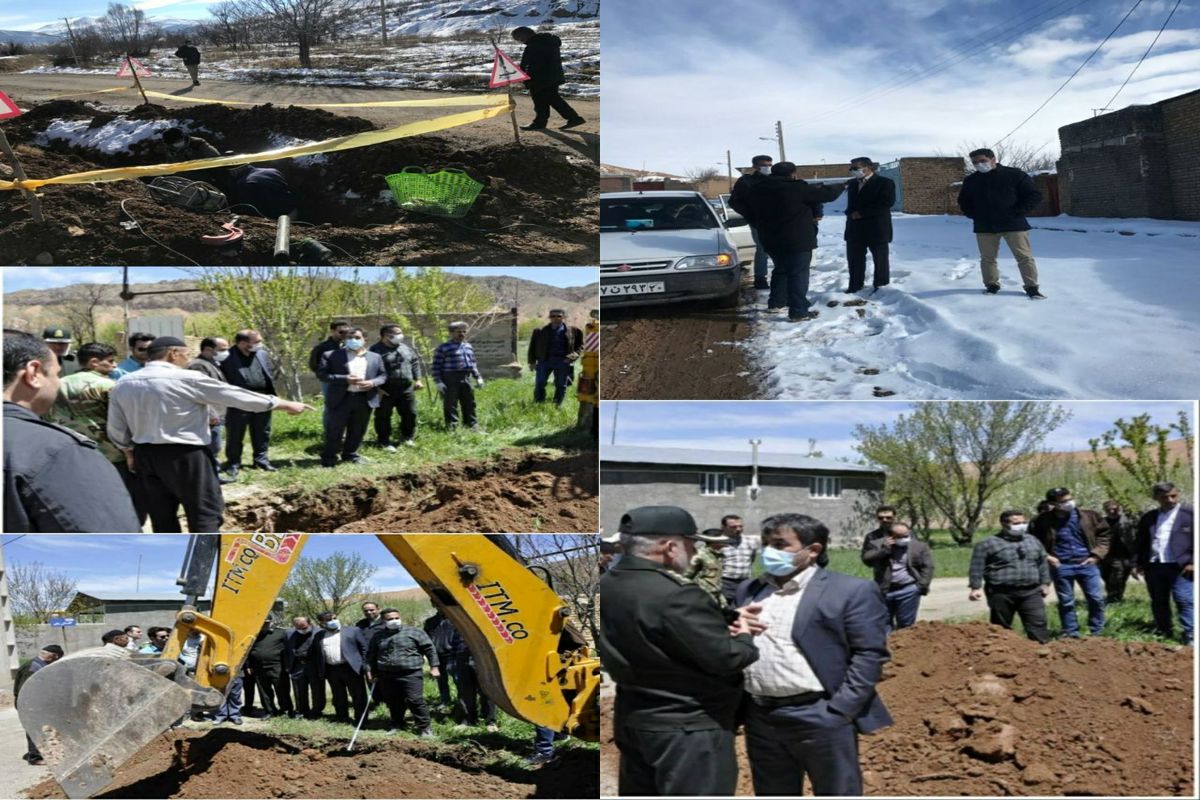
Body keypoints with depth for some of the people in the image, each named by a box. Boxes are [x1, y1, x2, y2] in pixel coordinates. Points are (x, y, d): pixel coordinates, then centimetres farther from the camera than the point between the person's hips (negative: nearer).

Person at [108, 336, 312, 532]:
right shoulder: (187, 379, -11)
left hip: (145, 456, 6)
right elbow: (235, 395, -7)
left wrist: (130, 453, 30)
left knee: (162, 518, 12)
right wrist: (284, 404, 0)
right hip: (185, 456, -6)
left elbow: (116, 428, 13)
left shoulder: (123, 384, 7)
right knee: (206, 514, 0)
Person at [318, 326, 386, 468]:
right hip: (340, 399, -3)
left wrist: (372, 383, -11)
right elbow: (322, 374, -8)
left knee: (358, 430, 11)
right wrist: (345, 379, -18)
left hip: (365, 399, 3)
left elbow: (383, 375, 11)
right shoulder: (331, 356, -1)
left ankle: (351, 454, 26)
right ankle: (329, 457, 10)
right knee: (335, 430, 0)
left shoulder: (375, 357, 11)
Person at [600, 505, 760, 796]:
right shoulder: (674, 595, -27)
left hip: (632, 718, 9)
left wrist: (726, 621, 0)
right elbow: (726, 659, -22)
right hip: (687, 728, -9)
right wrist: (744, 637, 0)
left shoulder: (608, 586, 1)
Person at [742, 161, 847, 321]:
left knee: (781, 270, 24)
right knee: (798, 274, -4)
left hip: (771, 240, 7)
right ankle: (798, 311, -7)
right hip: (798, 240, -7)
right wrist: (841, 187, 12)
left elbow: (750, 216, 14)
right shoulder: (797, 188, -14)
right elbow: (826, 193, -7)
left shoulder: (757, 190, 5)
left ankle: (776, 303, 29)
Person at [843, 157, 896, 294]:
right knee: (854, 260, 7)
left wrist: (862, 213, -17)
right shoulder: (852, 184, 15)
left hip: (876, 229, -6)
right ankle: (855, 287, 16)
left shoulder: (885, 183, -6)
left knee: (880, 260, 3)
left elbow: (887, 203, -17)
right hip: (855, 230, 6)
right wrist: (851, 213, -6)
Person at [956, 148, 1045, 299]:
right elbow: (963, 201, 24)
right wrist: (973, 215, 7)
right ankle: (991, 285, 18)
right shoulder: (970, 180, 8)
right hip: (984, 227, 3)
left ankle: (1031, 287, 2)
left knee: (1024, 257, -4)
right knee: (987, 258, 5)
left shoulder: (1015, 175, -4)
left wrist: (1018, 212, -10)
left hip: (1013, 224, -3)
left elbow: (1034, 196, -2)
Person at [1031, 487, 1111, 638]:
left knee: (1096, 599, 2)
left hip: (1086, 563, 1)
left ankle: (1096, 632, 17)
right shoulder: (1043, 522, -7)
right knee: (1066, 602, 5)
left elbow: (1103, 533, 11)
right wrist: (1046, 556, -6)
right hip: (1061, 566, -1)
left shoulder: (1088, 516, -1)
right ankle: (1071, 634, 16)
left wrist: (1097, 554, 2)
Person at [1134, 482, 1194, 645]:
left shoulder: (1190, 514, 1)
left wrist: (1193, 563, -9)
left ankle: (1189, 635, -10)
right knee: (1158, 602, 10)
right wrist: (1136, 563, 10)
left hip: (1180, 567, -5)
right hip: (1153, 566, 5)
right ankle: (1164, 633, 20)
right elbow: (1140, 543, 17)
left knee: (1185, 601, -11)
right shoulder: (1148, 518, 14)